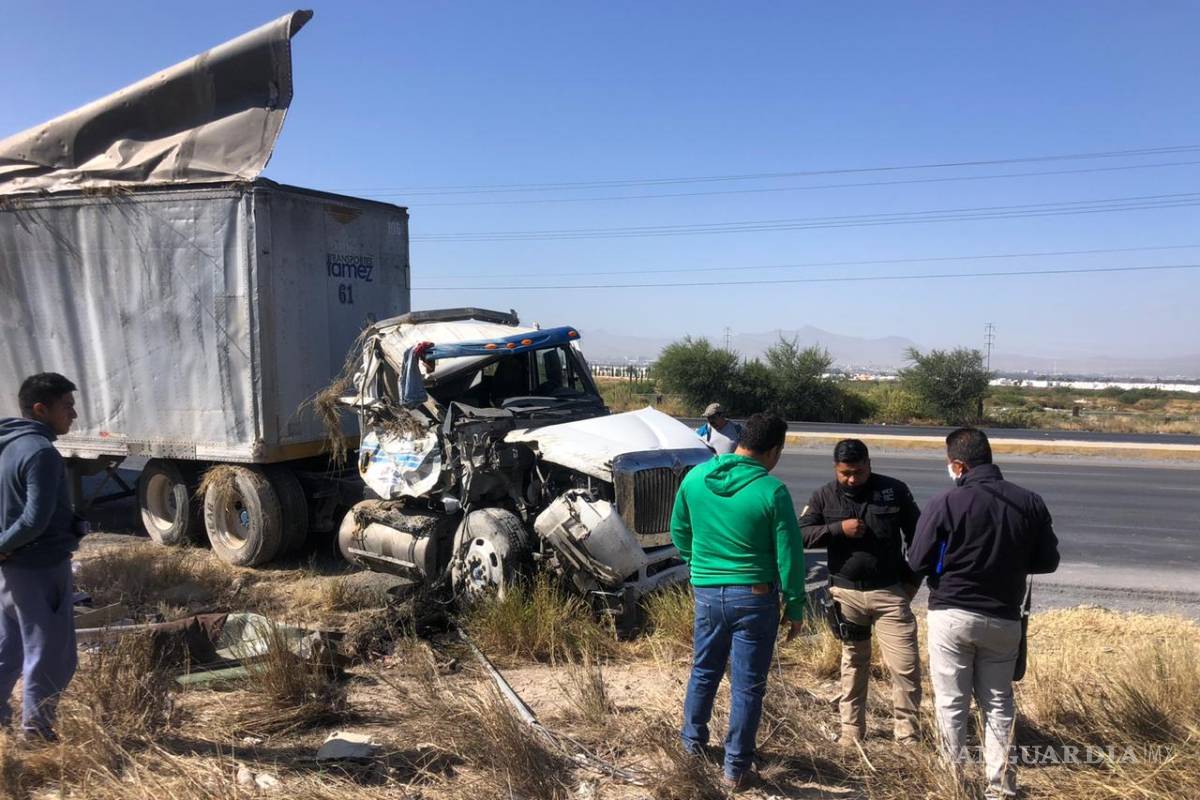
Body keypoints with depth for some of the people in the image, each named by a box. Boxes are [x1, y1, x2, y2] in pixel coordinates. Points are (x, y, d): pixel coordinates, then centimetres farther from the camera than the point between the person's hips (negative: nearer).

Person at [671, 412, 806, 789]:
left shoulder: (695, 477, -2)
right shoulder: (772, 491, -16)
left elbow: (678, 531, 10)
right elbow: (789, 556, -12)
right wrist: (795, 608, 0)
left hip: (706, 592, 4)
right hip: (754, 597, -4)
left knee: (704, 671, 22)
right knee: (747, 685, 9)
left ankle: (693, 741, 39)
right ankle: (736, 768, 18)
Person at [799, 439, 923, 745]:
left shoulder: (895, 490, -3)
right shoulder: (824, 496, -1)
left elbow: (917, 536, 6)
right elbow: (802, 534, -6)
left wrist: (913, 579, 3)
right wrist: (839, 528, -18)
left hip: (890, 592, 0)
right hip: (846, 593, 1)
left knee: (905, 665, -1)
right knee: (853, 663, 13)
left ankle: (907, 733, 14)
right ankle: (851, 730, 24)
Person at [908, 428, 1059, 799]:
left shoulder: (946, 504, -15)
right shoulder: (1030, 502, -4)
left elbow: (918, 562, -10)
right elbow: (1047, 561, 5)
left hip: (952, 616, -3)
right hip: (1004, 619, 4)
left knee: (951, 703, 9)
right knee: (998, 703, 17)